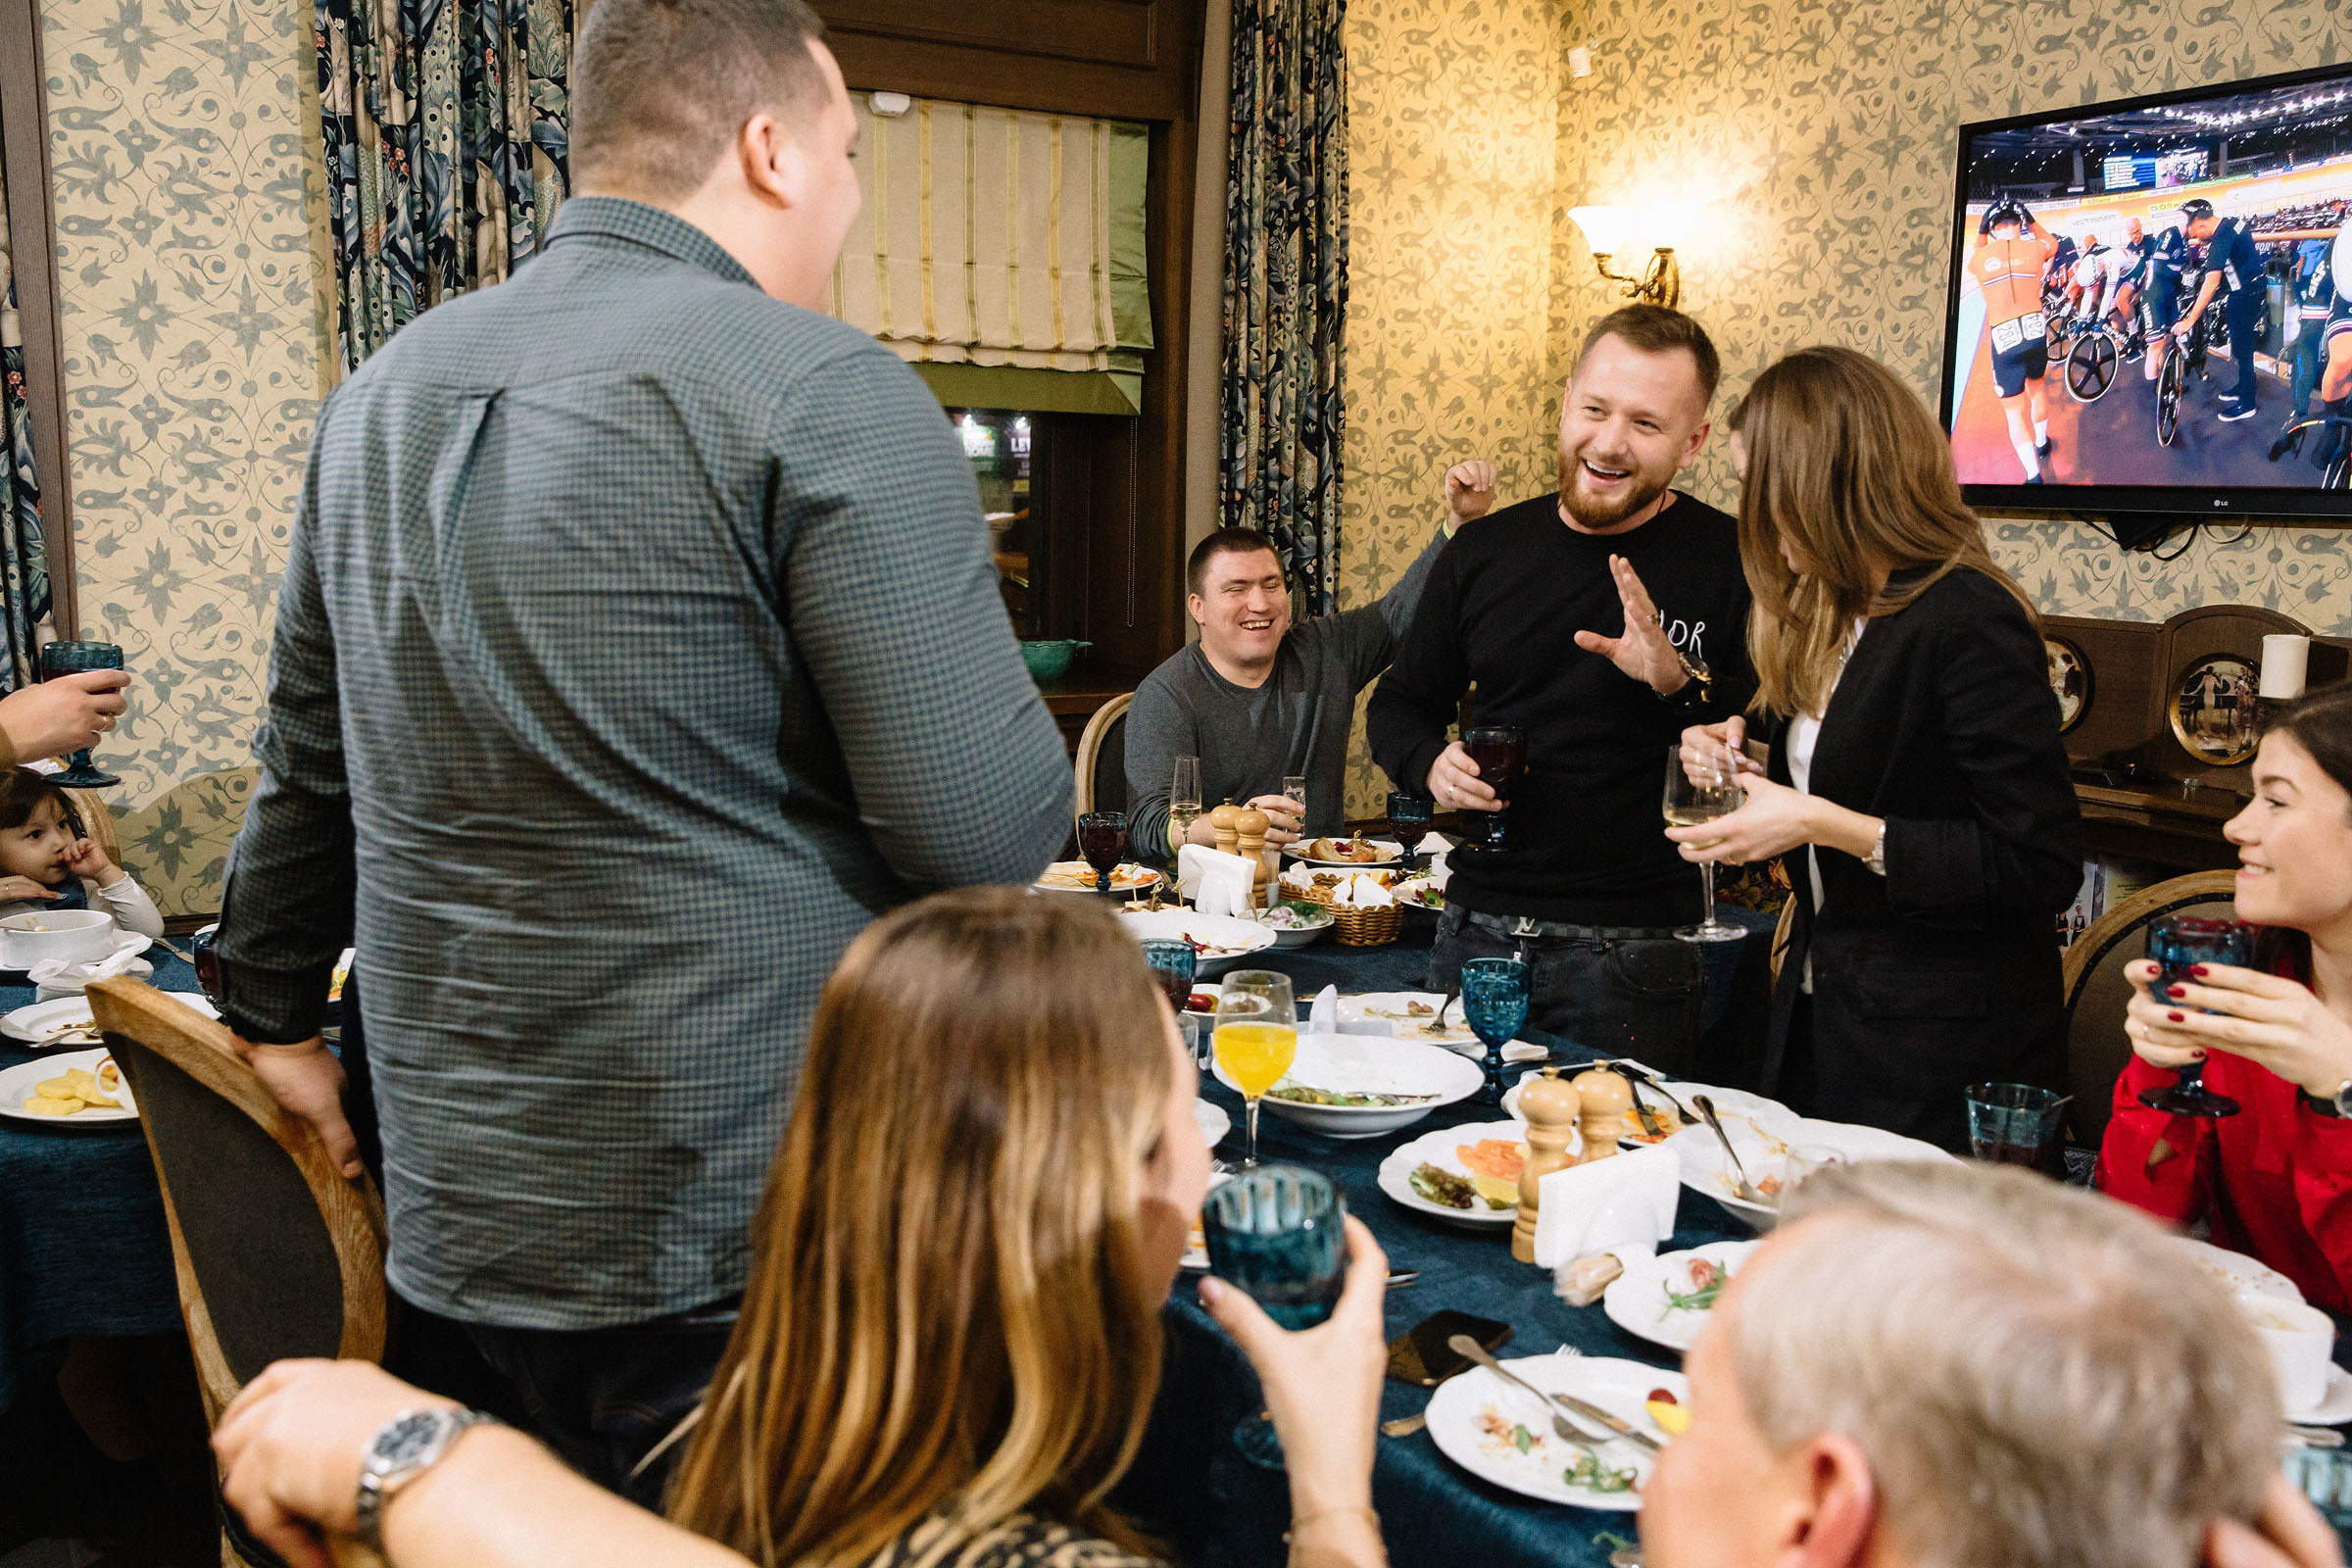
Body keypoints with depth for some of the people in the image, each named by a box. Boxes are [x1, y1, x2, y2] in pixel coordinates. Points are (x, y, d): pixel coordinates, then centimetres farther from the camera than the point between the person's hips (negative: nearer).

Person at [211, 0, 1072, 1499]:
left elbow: (309, 768, 16)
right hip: (745, 1227, -6)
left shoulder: (381, 393, 7)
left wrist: (273, 1012, 29)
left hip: (463, 1200, 7)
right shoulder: (824, 391, -15)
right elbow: (991, 827, -20)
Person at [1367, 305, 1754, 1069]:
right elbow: (1400, 702, 17)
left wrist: (1681, 683, -21)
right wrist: (1430, 763, -4)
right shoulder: (1485, 550, 5)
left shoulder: (1735, 562, -6)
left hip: (1632, 952, -4)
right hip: (1476, 930, 4)